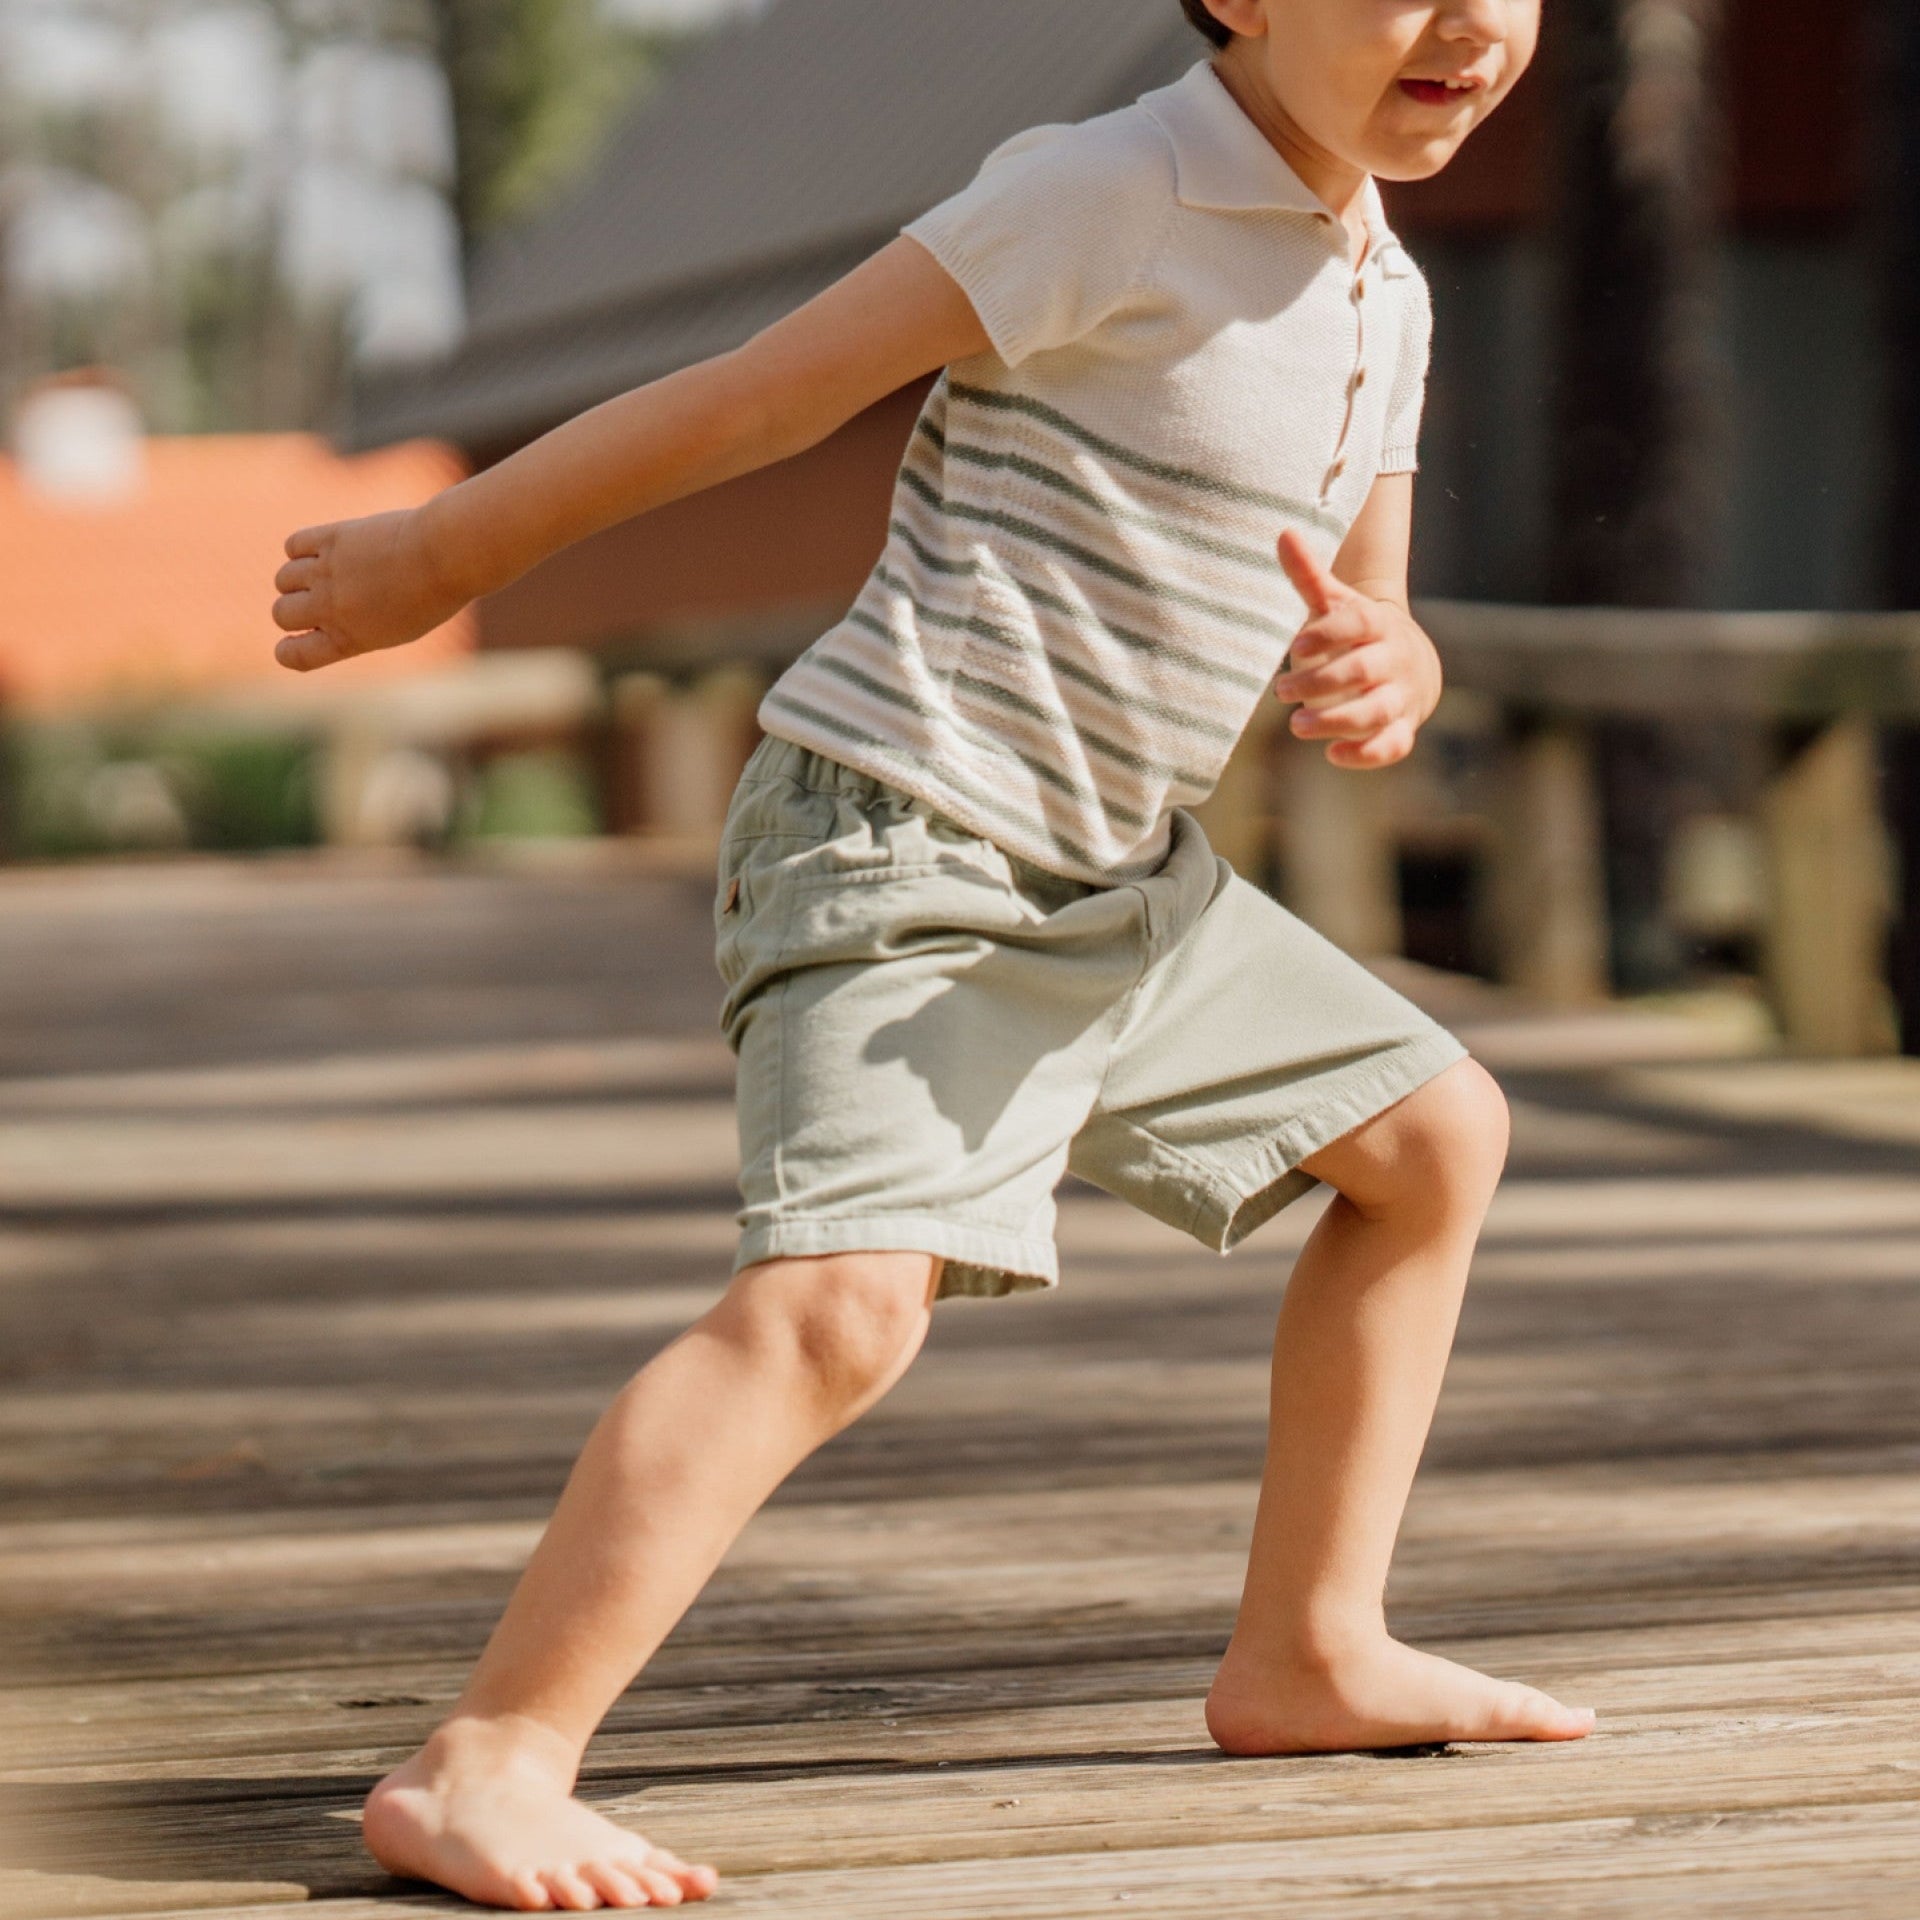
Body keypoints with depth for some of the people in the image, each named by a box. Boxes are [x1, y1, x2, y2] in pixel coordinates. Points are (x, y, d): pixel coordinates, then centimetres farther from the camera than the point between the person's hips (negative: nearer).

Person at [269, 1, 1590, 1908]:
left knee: (1436, 1130, 18)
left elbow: (1381, 625, 14)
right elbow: (766, 392, -14)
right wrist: (441, 556, -8)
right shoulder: (1113, 196, -17)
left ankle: (1309, 1651, 26)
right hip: (895, 842, -9)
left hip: (1118, 881, 9)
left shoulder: (1384, 300, 9)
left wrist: (1380, 676, -12)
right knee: (844, 1293, -28)